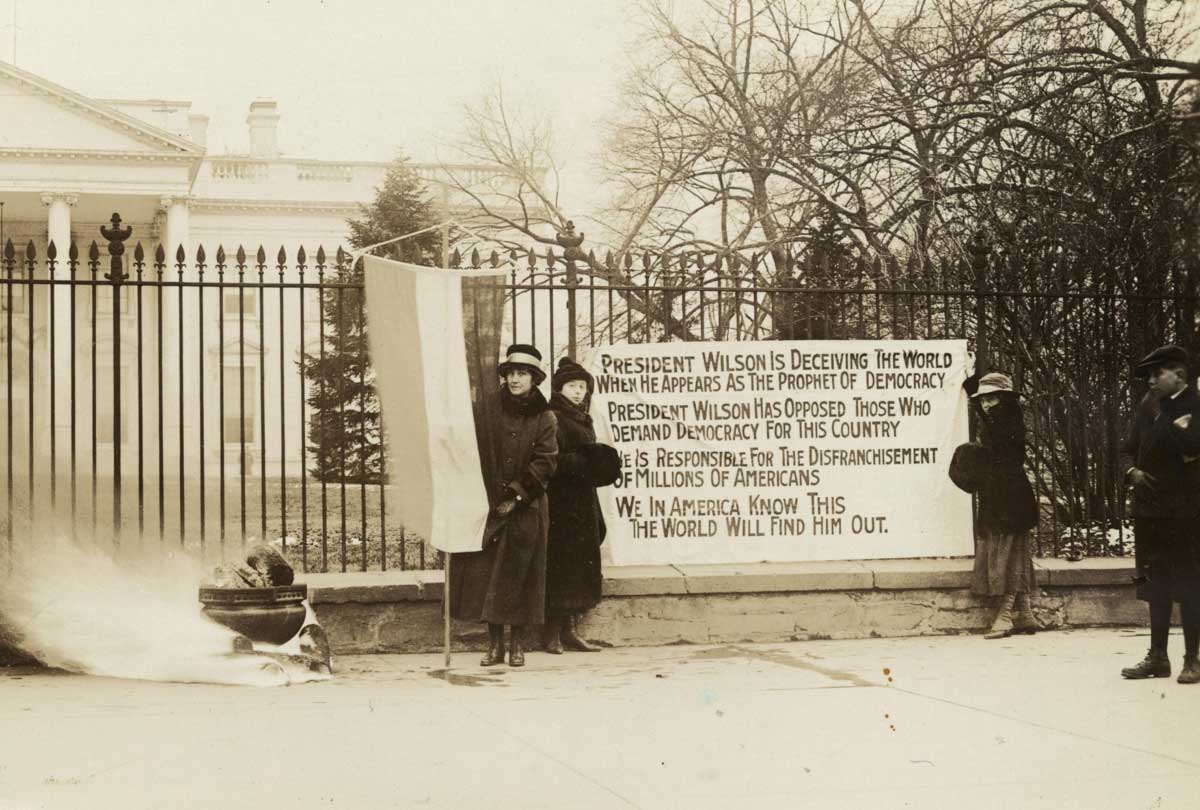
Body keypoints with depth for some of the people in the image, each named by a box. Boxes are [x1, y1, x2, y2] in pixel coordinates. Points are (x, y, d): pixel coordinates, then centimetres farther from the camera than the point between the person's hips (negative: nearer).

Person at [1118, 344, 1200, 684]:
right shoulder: (1148, 406, 11)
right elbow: (1128, 448, 17)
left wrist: (1161, 417, -16)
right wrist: (1132, 471, -2)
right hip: (1148, 507, 6)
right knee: (1156, 585, 11)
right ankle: (1158, 656, 19)